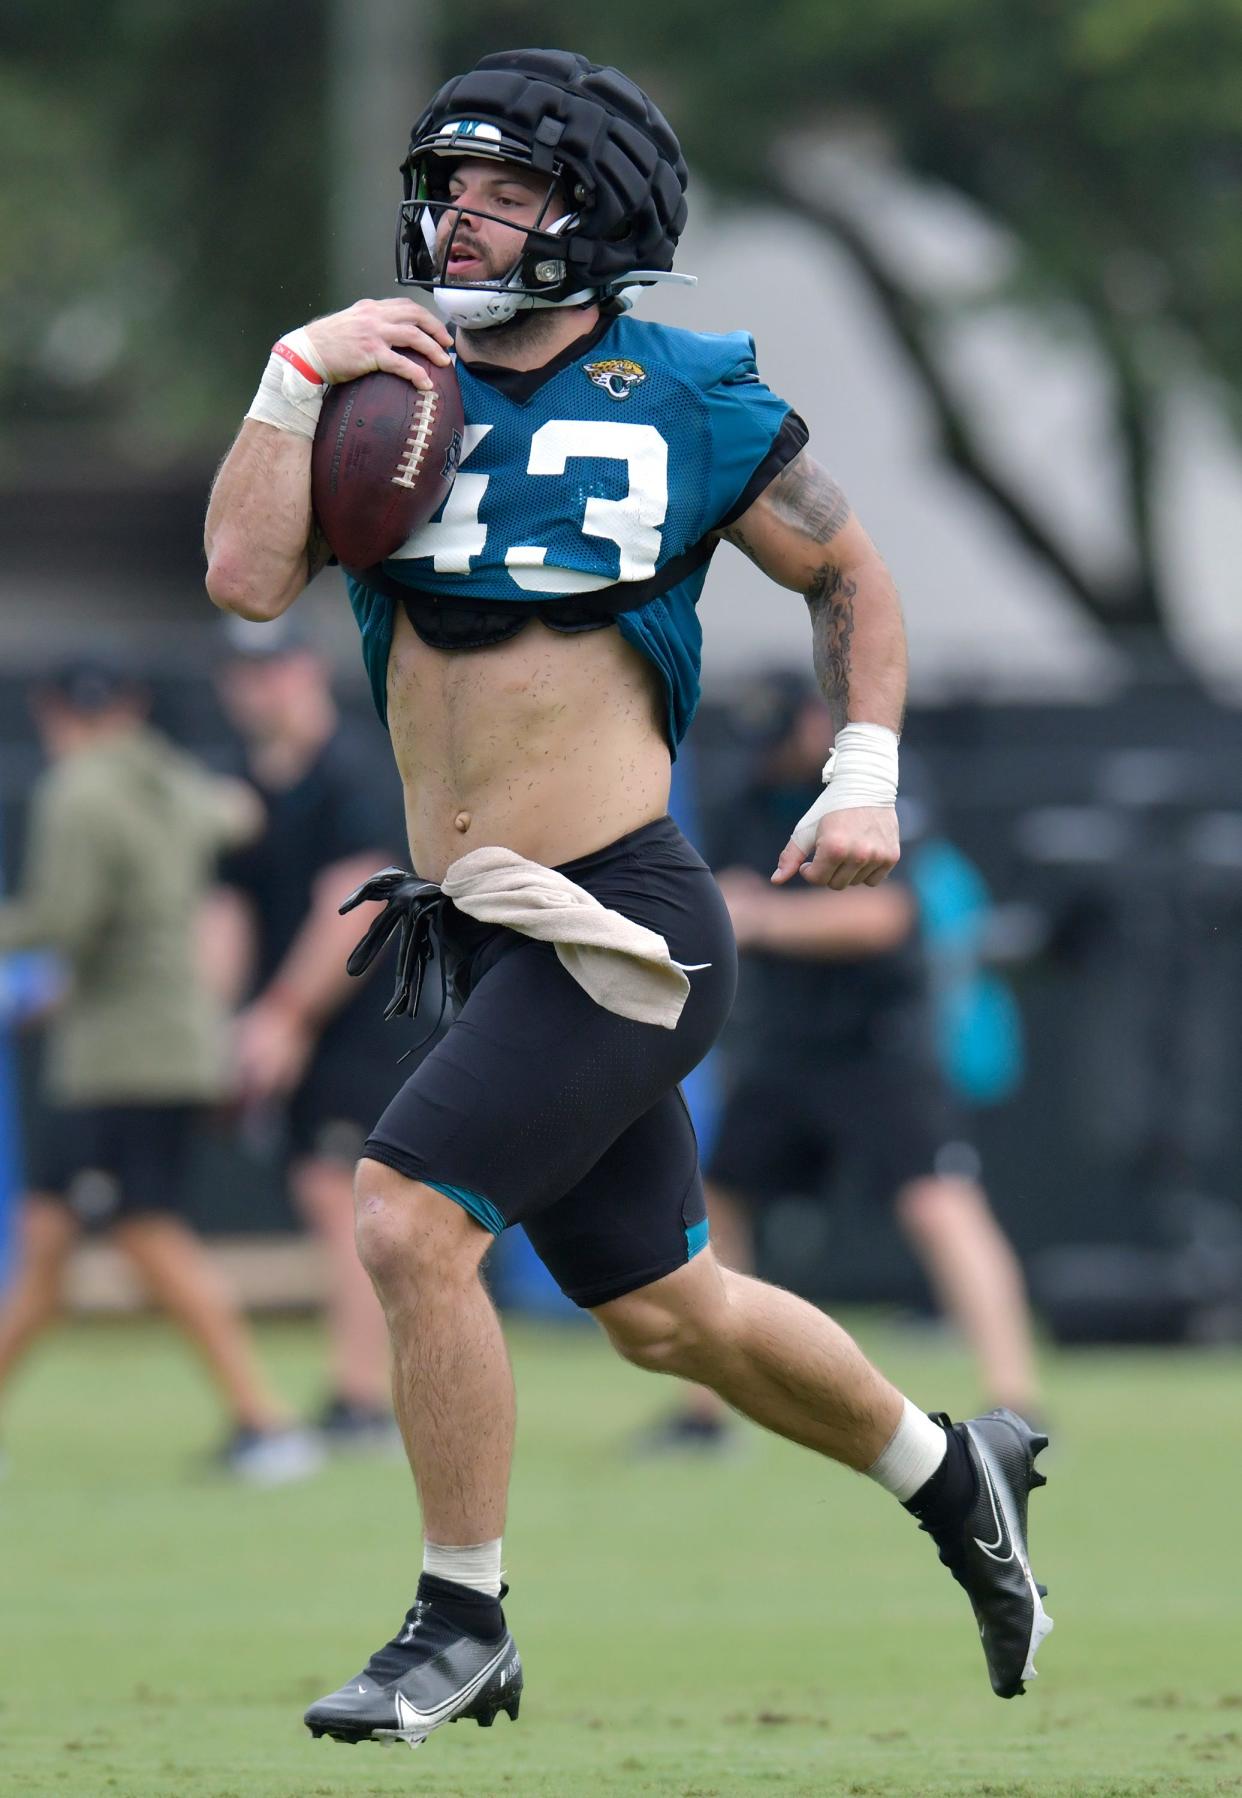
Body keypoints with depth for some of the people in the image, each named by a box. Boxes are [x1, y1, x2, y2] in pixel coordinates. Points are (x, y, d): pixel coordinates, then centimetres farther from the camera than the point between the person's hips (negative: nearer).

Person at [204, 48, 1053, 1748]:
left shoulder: (685, 401, -3)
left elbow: (850, 574, 10)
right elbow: (247, 575, -6)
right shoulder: (390, 385, 7)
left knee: (412, 1223, -18)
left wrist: (865, 775, 0)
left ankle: (462, 1627, -4)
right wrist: (296, 375, -12)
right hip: (483, 934, 6)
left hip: (620, 919, -6)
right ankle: (954, 1473, 38)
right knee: (665, 1309, 16)